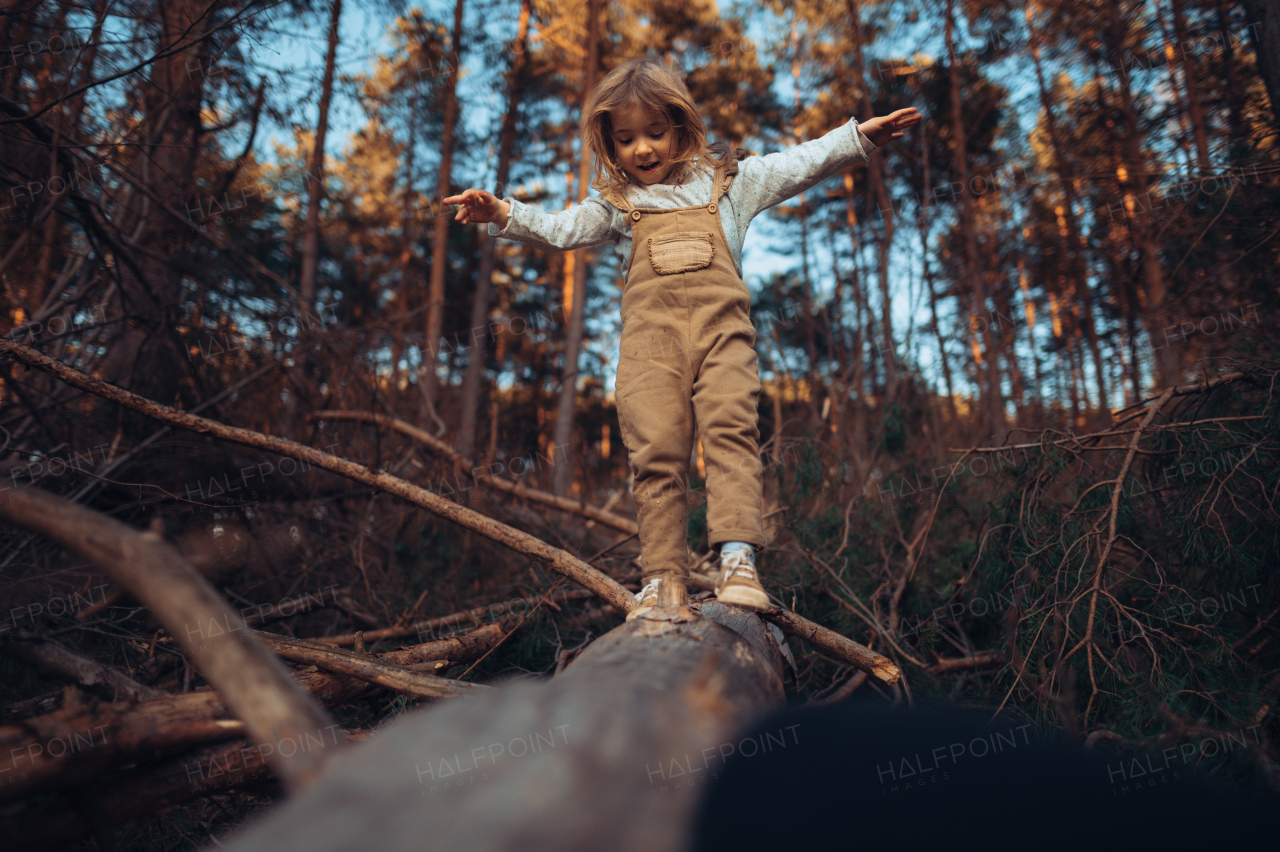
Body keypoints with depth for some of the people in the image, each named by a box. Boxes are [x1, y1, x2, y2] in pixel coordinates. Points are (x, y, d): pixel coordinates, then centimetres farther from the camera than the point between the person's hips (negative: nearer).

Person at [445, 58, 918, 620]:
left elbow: (798, 165, 21)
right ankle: (662, 577, -8)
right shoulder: (616, 204, 26)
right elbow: (560, 229, 15)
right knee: (654, 450, -10)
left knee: (731, 430, -19)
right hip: (649, 329, 1)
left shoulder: (725, 179, 25)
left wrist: (859, 136, 12)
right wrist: (503, 214, 0)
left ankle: (737, 559, -23)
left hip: (720, 322, 0)